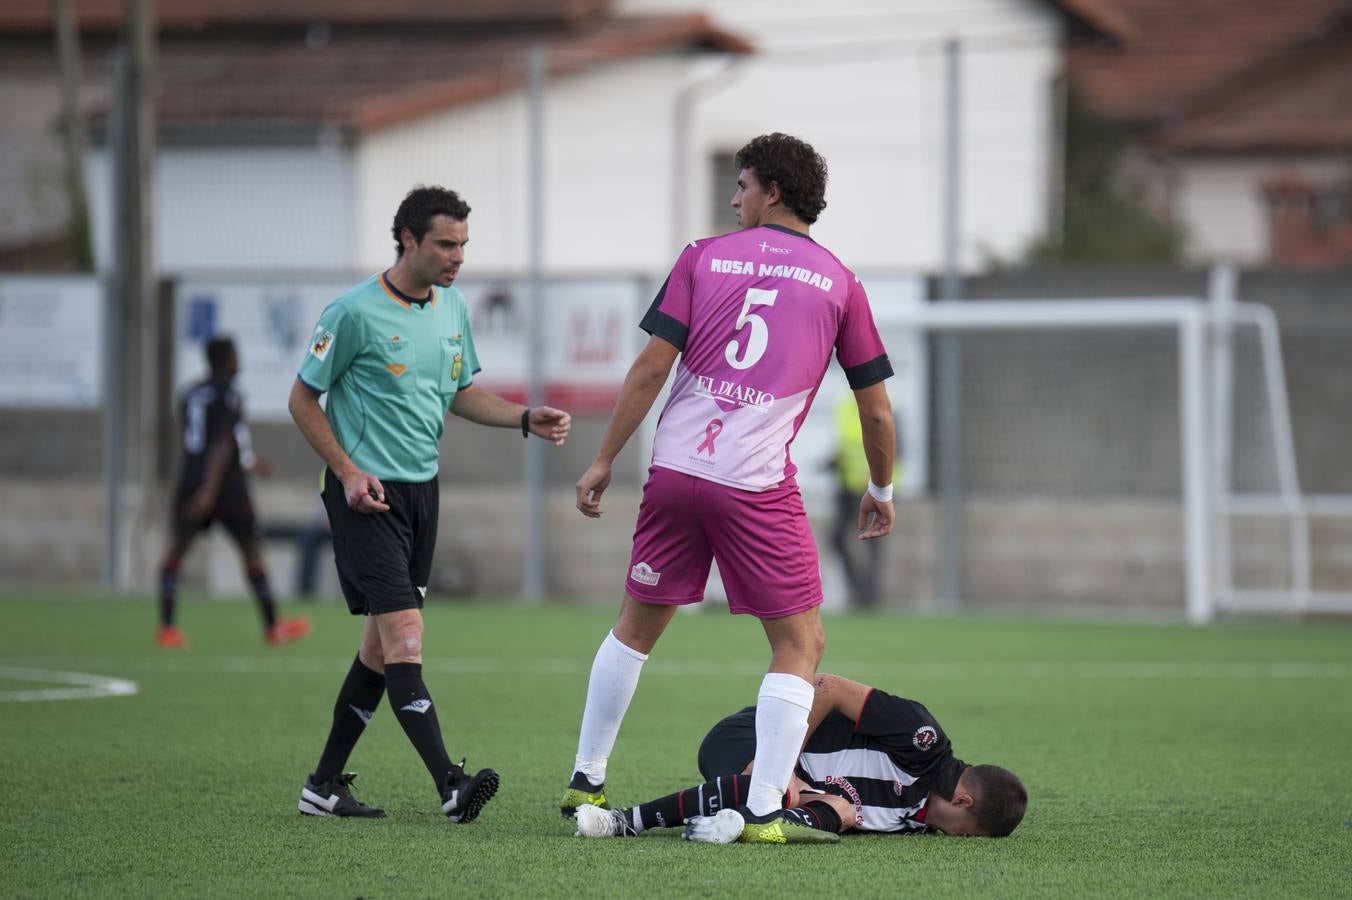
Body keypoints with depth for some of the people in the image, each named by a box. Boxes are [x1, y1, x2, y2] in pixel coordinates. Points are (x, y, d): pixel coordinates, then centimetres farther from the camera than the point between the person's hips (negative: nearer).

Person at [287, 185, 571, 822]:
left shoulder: (451, 307, 9)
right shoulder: (355, 313, -12)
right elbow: (303, 400, -5)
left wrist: (526, 419, 4)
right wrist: (348, 473, -13)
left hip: (422, 488, 8)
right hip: (367, 493, -8)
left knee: (383, 644, 9)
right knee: (404, 637, -15)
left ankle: (325, 784, 17)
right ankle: (449, 785, -23)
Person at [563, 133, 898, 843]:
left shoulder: (705, 257, 6)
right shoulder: (838, 283, 6)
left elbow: (652, 366, -1)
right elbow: (875, 412, 8)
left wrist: (603, 461, 5)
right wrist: (881, 492, 24)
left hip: (675, 468, 2)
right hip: (759, 484, -2)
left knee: (636, 626, 19)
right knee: (800, 646, 5)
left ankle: (585, 783, 26)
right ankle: (763, 811, -7)